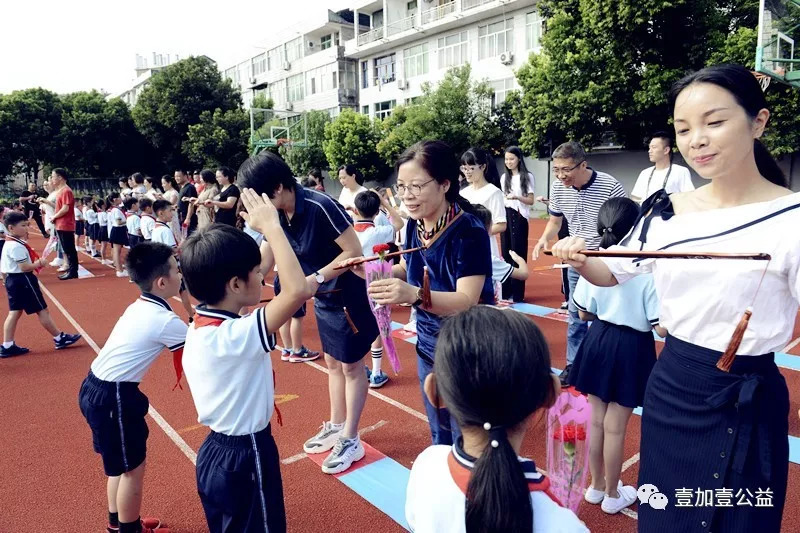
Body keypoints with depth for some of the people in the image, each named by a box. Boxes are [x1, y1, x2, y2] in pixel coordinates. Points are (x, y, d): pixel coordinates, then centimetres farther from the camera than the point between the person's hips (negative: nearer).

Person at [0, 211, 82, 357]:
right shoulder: (17, 246, -21)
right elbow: (24, 267, -24)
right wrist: (40, 263, -11)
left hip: (12, 280, 10)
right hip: (23, 280, -10)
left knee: (14, 312, 11)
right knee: (42, 310, -1)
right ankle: (60, 339, 8)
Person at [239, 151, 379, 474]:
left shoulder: (320, 206, -26)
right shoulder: (277, 216, -4)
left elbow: (354, 251, -23)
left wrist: (317, 278, -25)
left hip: (345, 295, -7)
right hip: (321, 299, 8)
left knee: (351, 366, 7)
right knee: (332, 363, 19)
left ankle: (351, 440, 20)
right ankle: (336, 426, 36)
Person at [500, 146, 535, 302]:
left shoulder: (527, 176, -3)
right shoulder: (504, 177, 12)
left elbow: (530, 201, -5)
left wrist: (517, 197, -22)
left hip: (519, 217, -5)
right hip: (506, 216, 5)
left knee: (518, 253, -4)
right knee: (506, 252, 5)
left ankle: (517, 293, 2)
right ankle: (506, 291, 13)